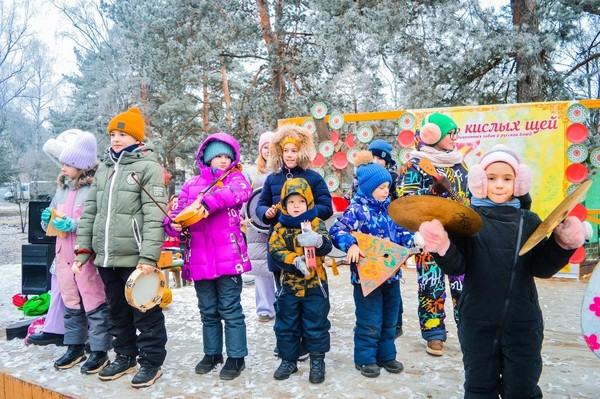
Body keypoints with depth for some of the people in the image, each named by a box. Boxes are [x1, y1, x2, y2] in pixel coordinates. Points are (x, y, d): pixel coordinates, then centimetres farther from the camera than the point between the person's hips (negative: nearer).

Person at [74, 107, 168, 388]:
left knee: (145, 312, 4)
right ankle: (125, 356, 33)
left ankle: (151, 362, 18)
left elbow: (154, 216, -15)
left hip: (135, 257, -7)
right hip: (106, 257, 7)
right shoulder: (104, 168, 15)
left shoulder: (148, 167, -7)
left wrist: (149, 256, -21)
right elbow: (90, 210, 16)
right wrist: (83, 247, 9)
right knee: (117, 311, 18)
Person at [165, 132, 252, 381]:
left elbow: (241, 192, -20)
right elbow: (179, 212, 10)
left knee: (231, 310, 3)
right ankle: (212, 353, 33)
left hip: (228, 256, -3)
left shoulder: (234, 177, 4)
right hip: (199, 258, 4)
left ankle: (236, 357, 17)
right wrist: (173, 224, -15)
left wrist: (207, 204, -32)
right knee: (208, 311, 16)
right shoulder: (191, 185, 12)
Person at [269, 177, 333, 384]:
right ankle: (288, 360, 29)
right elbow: (276, 251, -11)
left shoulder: (316, 223, -4)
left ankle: (317, 362, 23)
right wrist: (295, 261, -28)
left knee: (316, 325, 6)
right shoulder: (280, 228, 1)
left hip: (314, 284, -2)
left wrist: (317, 240, -44)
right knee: (286, 326, 12)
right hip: (288, 285, 2)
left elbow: (326, 245, -19)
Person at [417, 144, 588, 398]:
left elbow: (541, 269, 0)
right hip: (477, 322, -1)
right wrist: (443, 248, -28)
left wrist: (562, 245, -15)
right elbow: (457, 267, -9)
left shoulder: (529, 220, 1)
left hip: (523, 323, 1)